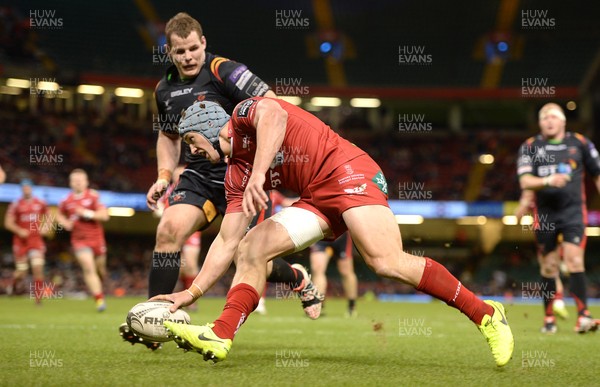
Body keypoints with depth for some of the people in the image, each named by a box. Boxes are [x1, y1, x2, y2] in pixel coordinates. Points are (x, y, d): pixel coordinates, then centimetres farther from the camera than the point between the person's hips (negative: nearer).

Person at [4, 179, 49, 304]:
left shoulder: (40, 203, 5)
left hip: (36, 240, 2)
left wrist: (45, 227, 2)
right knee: (21, 271, 1)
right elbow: (8, 223, -4)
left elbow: (47, 217, 21)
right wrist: (19, 230, -19)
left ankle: (38, 297, -2)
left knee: (38, 268, -11)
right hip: (21, 241, -2)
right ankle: (13, 283, 36)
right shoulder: (15, 205, -4)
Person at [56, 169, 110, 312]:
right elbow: (59, 215, 22)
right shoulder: (66, 201, 2)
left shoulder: (93, 196, -6)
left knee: (100, 268, 11)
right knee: (88, 268, -17)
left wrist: (87, 213, -21)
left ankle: (99, 287, 46)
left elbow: (104, 215, -12)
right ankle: (99, 299, -17)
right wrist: (65, 223, 1)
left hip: (96, 238, 0)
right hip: (79, 239, 0)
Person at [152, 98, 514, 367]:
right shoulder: (236, 176, 20)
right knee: (250, 249, 0)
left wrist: (258, 173, -33)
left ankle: (485, 313, -17)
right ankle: (220, 336, -7)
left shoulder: (245, 112, 1)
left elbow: (274, 114, -25)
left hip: (347, 171, -9)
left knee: (387, 262, -24)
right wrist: (192, 292, 16)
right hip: (318, 198, 9)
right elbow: (227, 241, 20)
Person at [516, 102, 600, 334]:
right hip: (544, 213, 1)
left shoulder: (579, 143, 4)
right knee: (548, 267, 5)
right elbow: (525, 180, -6)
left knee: (574, 260, -15)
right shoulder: (530, 147, 4)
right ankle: (548, 318, 16)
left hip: (573, 211, -1)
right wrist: (547, 181, -23)